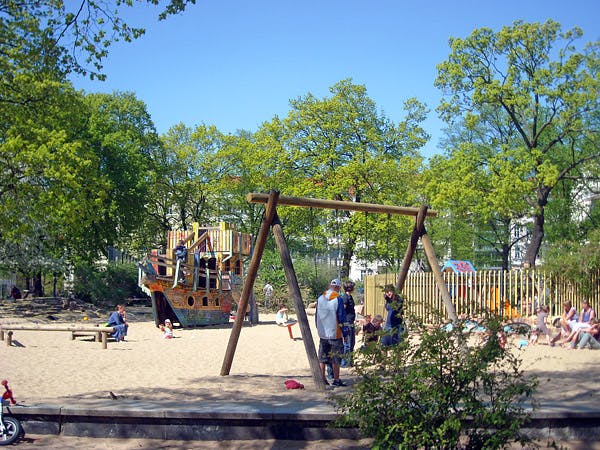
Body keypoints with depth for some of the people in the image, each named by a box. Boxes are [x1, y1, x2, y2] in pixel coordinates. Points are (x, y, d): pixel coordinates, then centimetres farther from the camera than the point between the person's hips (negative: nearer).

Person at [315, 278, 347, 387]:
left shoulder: (320, 298, 3)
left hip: (322, 333, 5)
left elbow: (316, 315, 10)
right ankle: (336, 380, 6)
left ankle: (322, 378, 14)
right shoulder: (338, 299, -12)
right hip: (335, 333, -5)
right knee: (335, 358, 3)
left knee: (322, 358, 12)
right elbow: (342, 317, -11)